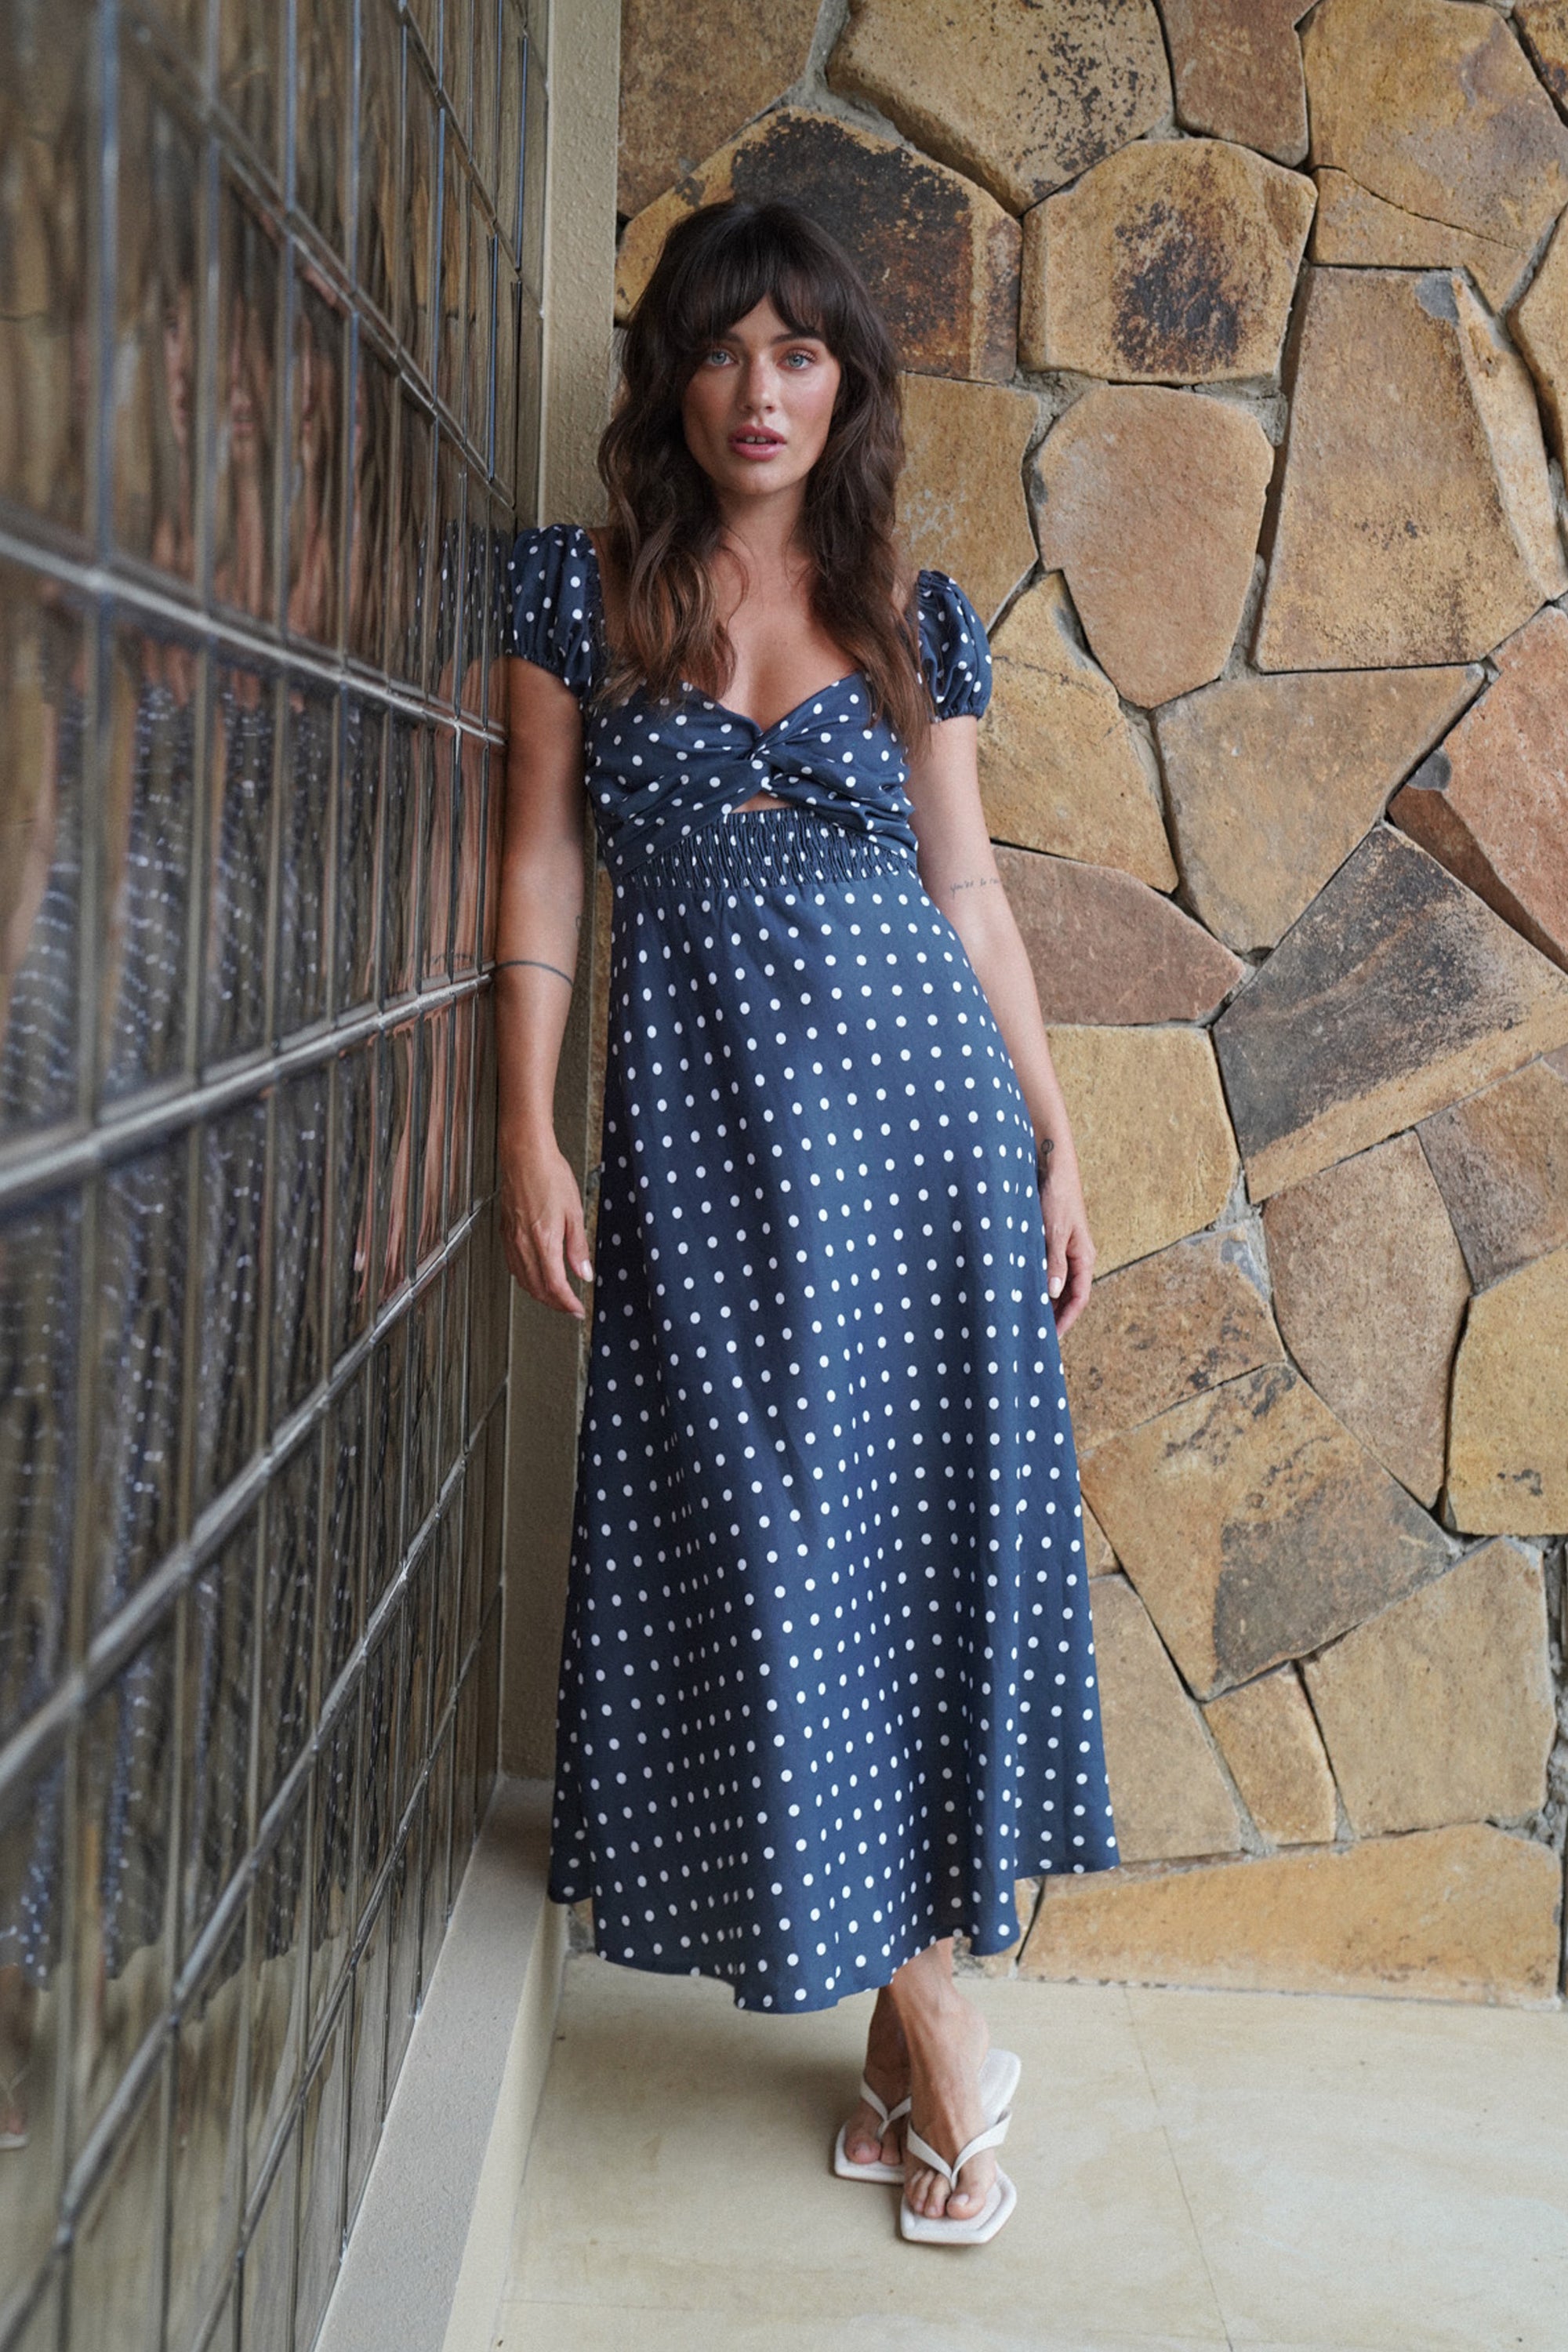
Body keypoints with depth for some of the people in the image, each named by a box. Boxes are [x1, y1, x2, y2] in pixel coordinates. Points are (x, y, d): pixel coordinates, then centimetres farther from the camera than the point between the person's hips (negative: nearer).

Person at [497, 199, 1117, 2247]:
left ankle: (912, 1994, 18)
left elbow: (968, 892, 11)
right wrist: (529, 1135, -6)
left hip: (925, 1108, 2)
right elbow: (540, 870, 2)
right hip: (709, 1135, -1)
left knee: (929, 1529, 2)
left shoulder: (914, 614, 9)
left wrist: (1057, 1144, 8)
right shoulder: (580, 588, 5)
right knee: (775, 1555, -1)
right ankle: (935, 2020, 13)